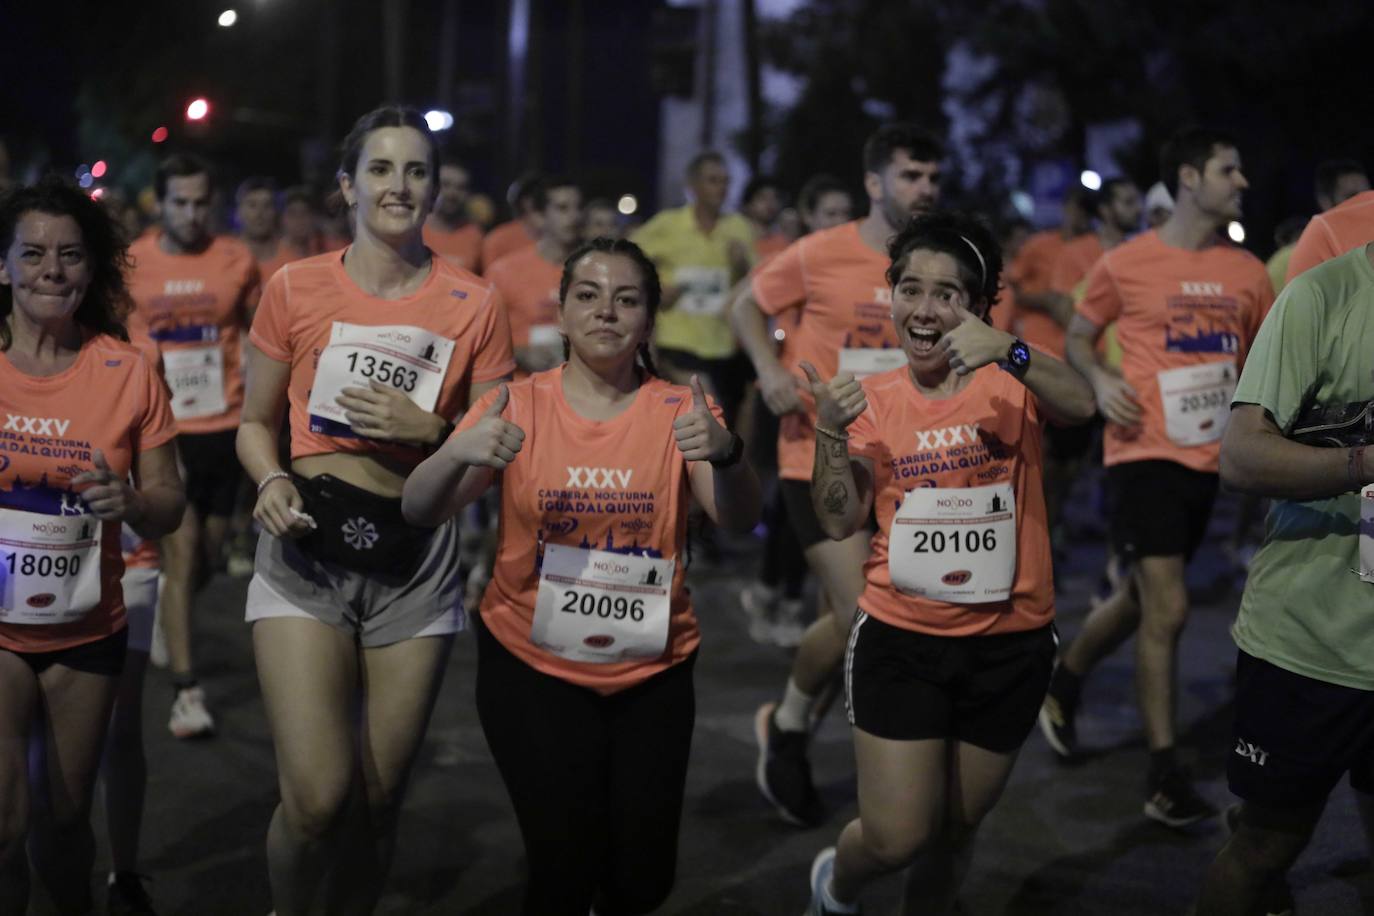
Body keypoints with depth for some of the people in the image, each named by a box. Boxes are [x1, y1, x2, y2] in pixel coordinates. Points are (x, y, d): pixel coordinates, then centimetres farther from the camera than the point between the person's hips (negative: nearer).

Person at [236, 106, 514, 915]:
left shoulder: (474, 306, 1)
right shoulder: (295, 289, 1)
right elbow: (256, 422, 11)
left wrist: (430, 430, -12)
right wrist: (271, 480, -10)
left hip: (417, 558, 1)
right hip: (310, 546, -1)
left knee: (379, 802, 7)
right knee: (317, 798, -14)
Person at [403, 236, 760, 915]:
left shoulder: (679, 410, -3)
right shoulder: (516, 406, -4)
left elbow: (739, 521, -15)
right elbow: (419, 513, -11)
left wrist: (725, 453, -36)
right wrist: (459, 453, -32)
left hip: (653, 671, 1)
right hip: (532, 664, -1)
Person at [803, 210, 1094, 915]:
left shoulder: (1011, 382, -6)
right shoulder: (874, 399, 1)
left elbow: (1082, 405, -28)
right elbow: (839, 523, -3)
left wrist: (1007, 352, -44)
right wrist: (832, 433, -18)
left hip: (1008, 643, 0)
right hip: (900, 638, 0)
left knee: (955, 831, 15)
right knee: (896, 837, -3)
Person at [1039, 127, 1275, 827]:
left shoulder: (1247, 272, 6)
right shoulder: (1127, 264, -5)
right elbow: (1078, 336, 6)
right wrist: (1101, 381, -14)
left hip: (1207, 458, 6)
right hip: (1146, 452, -5)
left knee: (1145, 600, 17)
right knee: (1168, 610, -10)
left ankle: (1064, 680, 43)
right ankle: (1164, 774, 1)